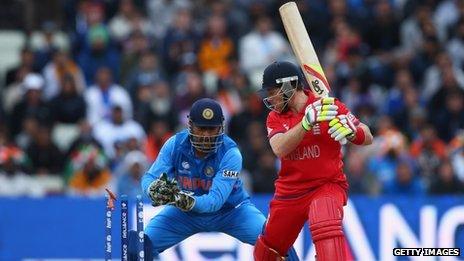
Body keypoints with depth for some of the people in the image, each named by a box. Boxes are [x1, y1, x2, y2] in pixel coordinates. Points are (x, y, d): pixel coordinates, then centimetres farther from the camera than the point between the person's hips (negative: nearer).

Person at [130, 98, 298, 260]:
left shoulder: (230, 153, -27)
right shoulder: (175, 144, -18)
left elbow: (216, 200, -35)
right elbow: (149, 178, -22)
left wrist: (188, 202, -55)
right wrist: (154, 190, -48)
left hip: (230, 209, -2)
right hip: (185, 212, 2)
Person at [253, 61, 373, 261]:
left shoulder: (329, 107, -8)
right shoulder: (275, 118, 3)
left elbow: (367, 138, -9)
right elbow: (280, 149, -18)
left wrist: (350, 130, -32)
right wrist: (307, 122, -32)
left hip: (327, 184, -5)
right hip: (289, 190, 5)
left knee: (325, 227, -36)